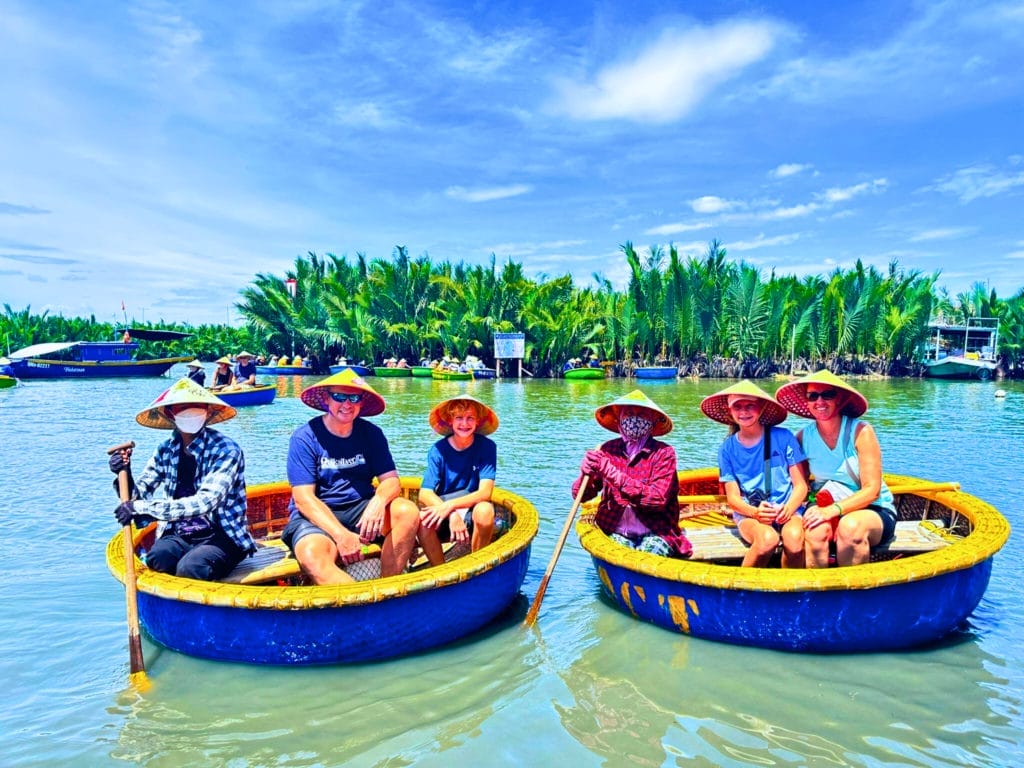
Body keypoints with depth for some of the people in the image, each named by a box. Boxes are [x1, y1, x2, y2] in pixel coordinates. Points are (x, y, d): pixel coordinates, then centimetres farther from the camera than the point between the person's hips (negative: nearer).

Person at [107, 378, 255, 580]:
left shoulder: (225, 450, -14)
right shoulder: (166, 450, 3)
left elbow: (204, 502, -25)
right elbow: (138, 496, 4)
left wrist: (142, 507, -27)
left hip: (221, 537, -3)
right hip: (178, 535, 4)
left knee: (190, 567, -32)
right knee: (157, 557, -29)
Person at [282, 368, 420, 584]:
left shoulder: (371, 434, 4)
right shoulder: (305, 437, -6)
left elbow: (391, 480, -2)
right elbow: (303, 499, -13)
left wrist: (378, 502, -28)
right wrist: (340, 534, -28)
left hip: (361, 509, 4)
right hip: (316, 516, -3)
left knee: (407, 511, -25)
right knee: (312, 556, -36)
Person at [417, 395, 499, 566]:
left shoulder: (487, 447, -8)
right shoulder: (438, 450, -7)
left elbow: (485, 493, -16)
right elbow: (425, 494, -15)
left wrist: (450, 505, -30)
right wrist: (452, 515, -33)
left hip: (473, 512, 0)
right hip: (443, 513, 1)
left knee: (485, 510, -33)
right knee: (422, 517, -30)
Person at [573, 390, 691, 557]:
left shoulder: (663, 453, -4)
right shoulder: (608, 449, 3)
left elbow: (658, 499, -18)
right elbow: (581, 496, 2)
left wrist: (611, 472, -22)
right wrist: (586, 474, -21)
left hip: (654, 534, -1)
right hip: (616, 533, 1)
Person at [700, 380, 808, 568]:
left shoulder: (783, 437, 0)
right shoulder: (728, 448, 3)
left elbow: (801, 485, 2)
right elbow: (733, 496, 2)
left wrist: (788, 509, -18)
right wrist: (755, 512, -19)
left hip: (787, 508, 0)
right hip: (748, 511, 0)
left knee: (794, 538, -33)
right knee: (768, 538, -33)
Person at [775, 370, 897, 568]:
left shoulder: (860, 431, -12)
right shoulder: (804, 437, -3)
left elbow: (872, 491, -14)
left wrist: (833, 510, -28)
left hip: (872, 510, -1)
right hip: (827, 510, 2)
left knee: (850, 525, -35)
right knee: (815, 529, -32)